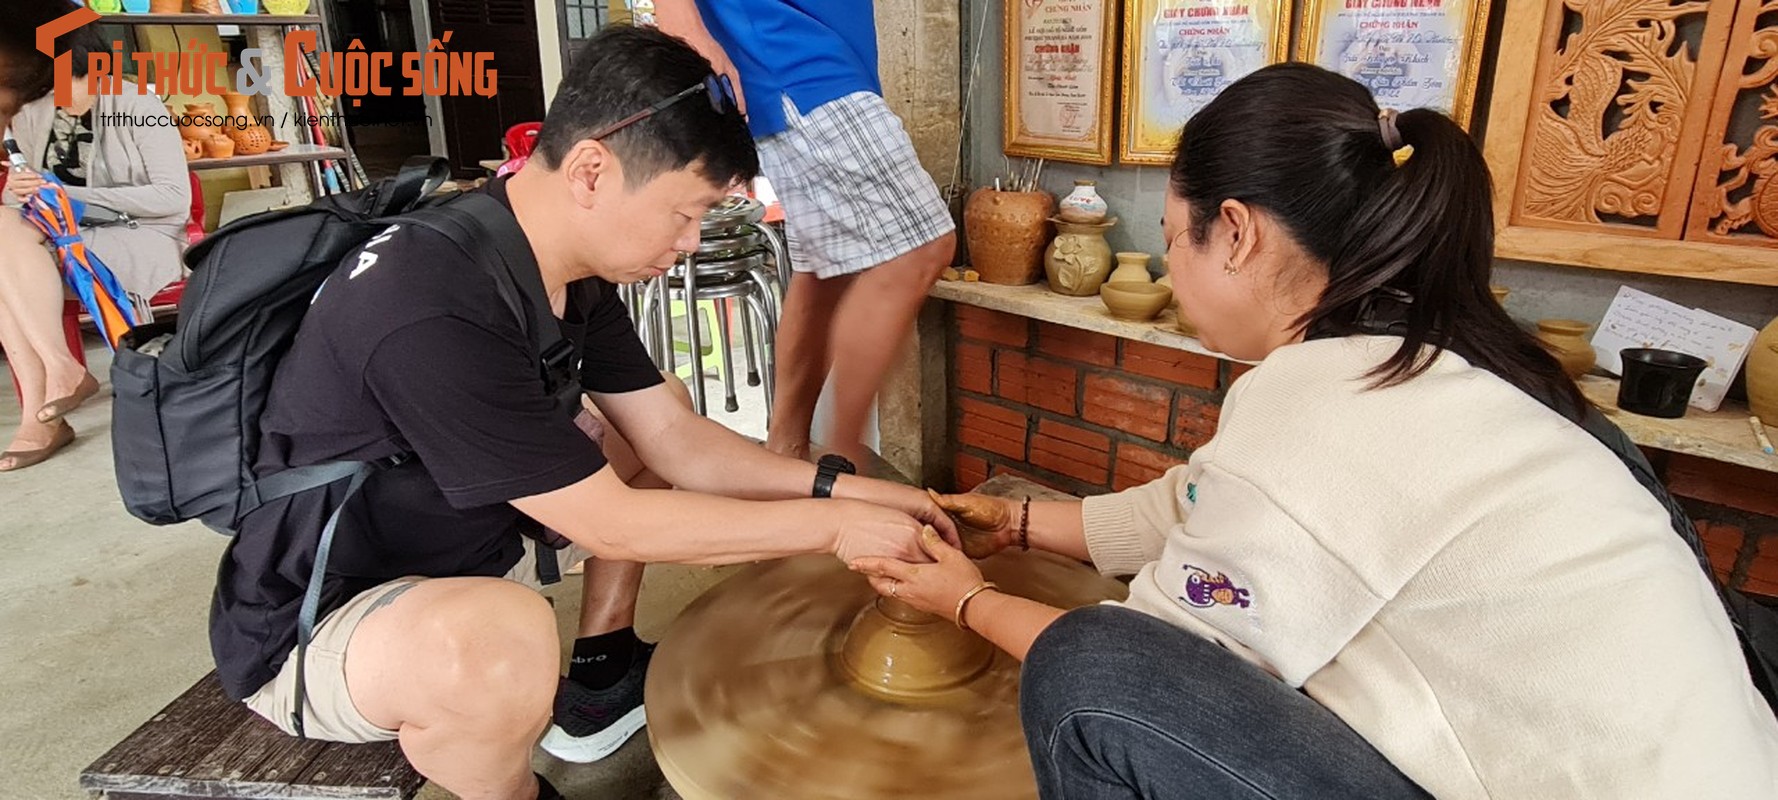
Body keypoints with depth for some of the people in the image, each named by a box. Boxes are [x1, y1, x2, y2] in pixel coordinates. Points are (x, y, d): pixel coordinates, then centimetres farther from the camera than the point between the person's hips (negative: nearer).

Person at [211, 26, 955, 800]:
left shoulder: (570, 267, -6)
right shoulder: (433, 312, -34)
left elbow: (674, 437, -2)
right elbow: (611, 524, -28)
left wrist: (843, 488, -10)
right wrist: (832, 526, -21)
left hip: (456, 545, 9)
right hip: (308, 627, -8)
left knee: (642, 429, 10)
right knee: (505, 643, -39)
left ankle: (601, 682, 18)